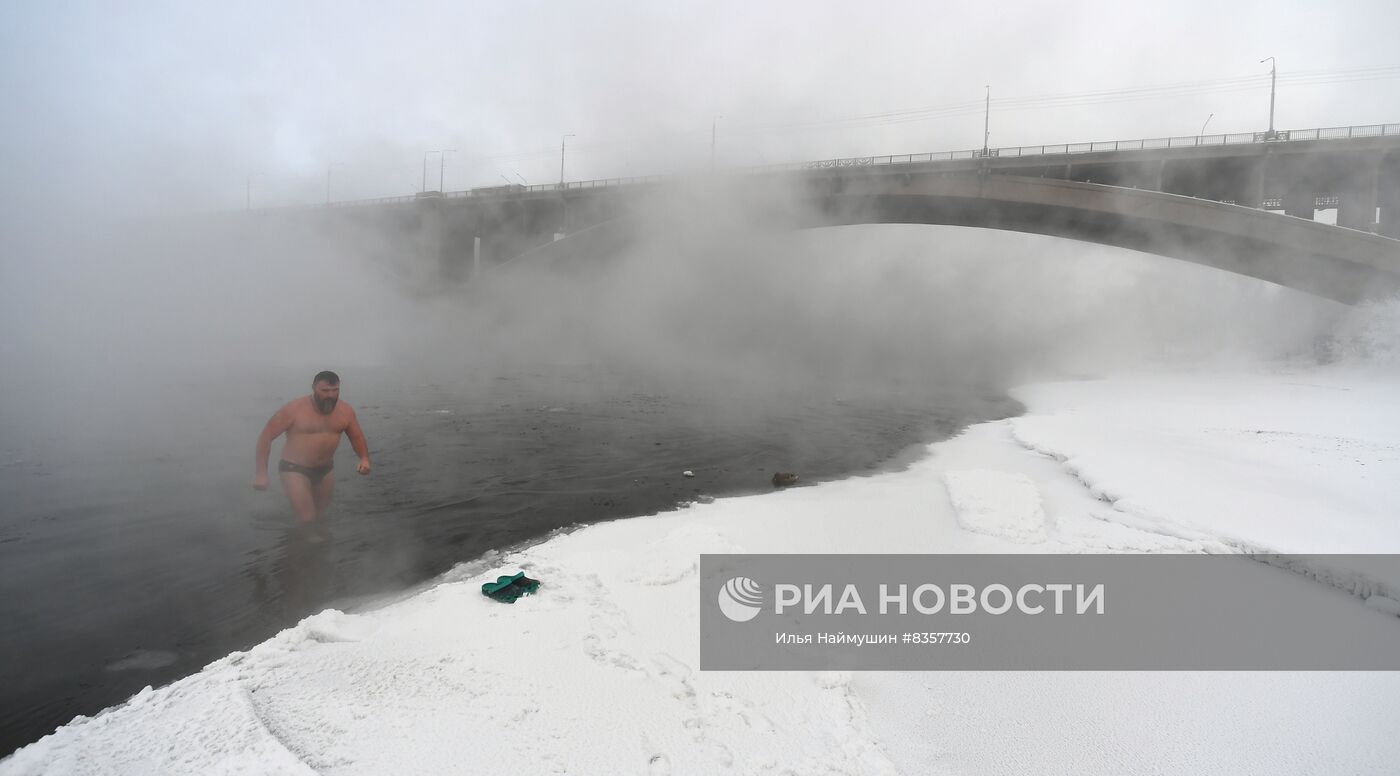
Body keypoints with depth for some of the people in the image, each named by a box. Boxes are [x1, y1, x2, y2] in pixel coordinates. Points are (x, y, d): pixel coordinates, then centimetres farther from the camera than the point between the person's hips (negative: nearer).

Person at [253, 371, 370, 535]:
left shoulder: (345, 411, -7)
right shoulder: (294, 409, -18)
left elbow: (357, 437, 6)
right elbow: (266, 436, -11)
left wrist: (364, 458, -15)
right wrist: (261, 473, -13)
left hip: (325, 470, 5)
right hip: (294, 469, -5)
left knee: (318, 517, 21)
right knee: (307, 520, -13)